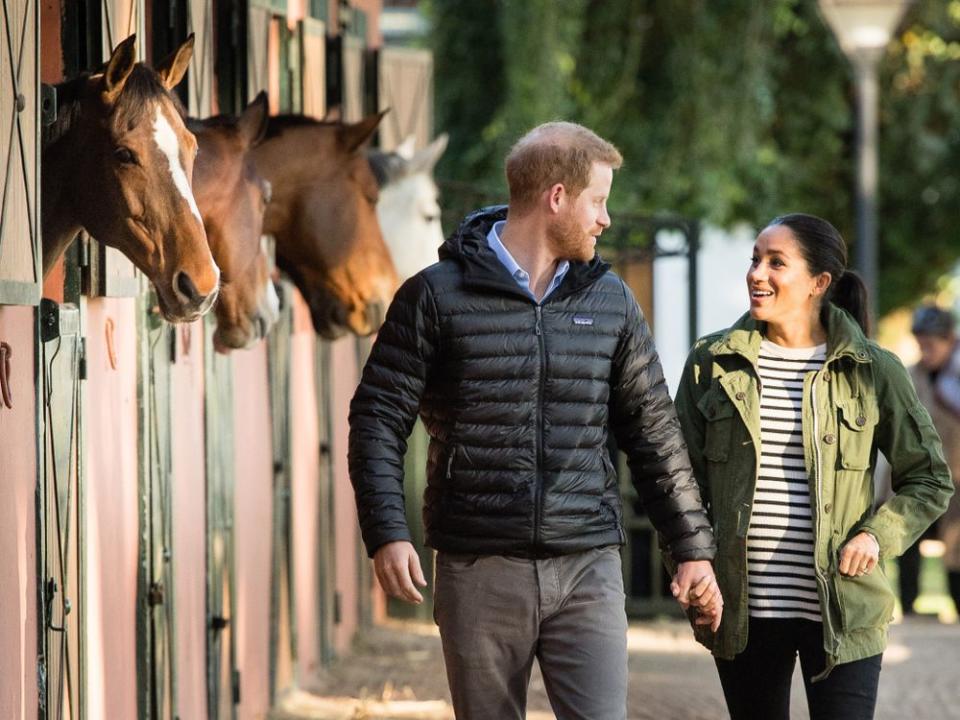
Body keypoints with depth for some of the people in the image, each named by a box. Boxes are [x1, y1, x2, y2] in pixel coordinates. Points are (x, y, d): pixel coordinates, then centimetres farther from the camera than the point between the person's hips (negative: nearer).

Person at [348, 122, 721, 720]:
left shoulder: (610, 301, 11)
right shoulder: (438, 295, -1)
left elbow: (653, 431, 16)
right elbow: (379, 418, -1)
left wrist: (691, 546, 14)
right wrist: (387, 533, -14)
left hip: (587, 566, 2)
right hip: (480, 572, -2)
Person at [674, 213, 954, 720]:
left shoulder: (872, 372, 1)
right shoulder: (712, 364, 5)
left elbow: (929, 480, 8)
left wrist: (878, 535, -8)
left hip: (843, 615, -2)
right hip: (744, 611, 2)